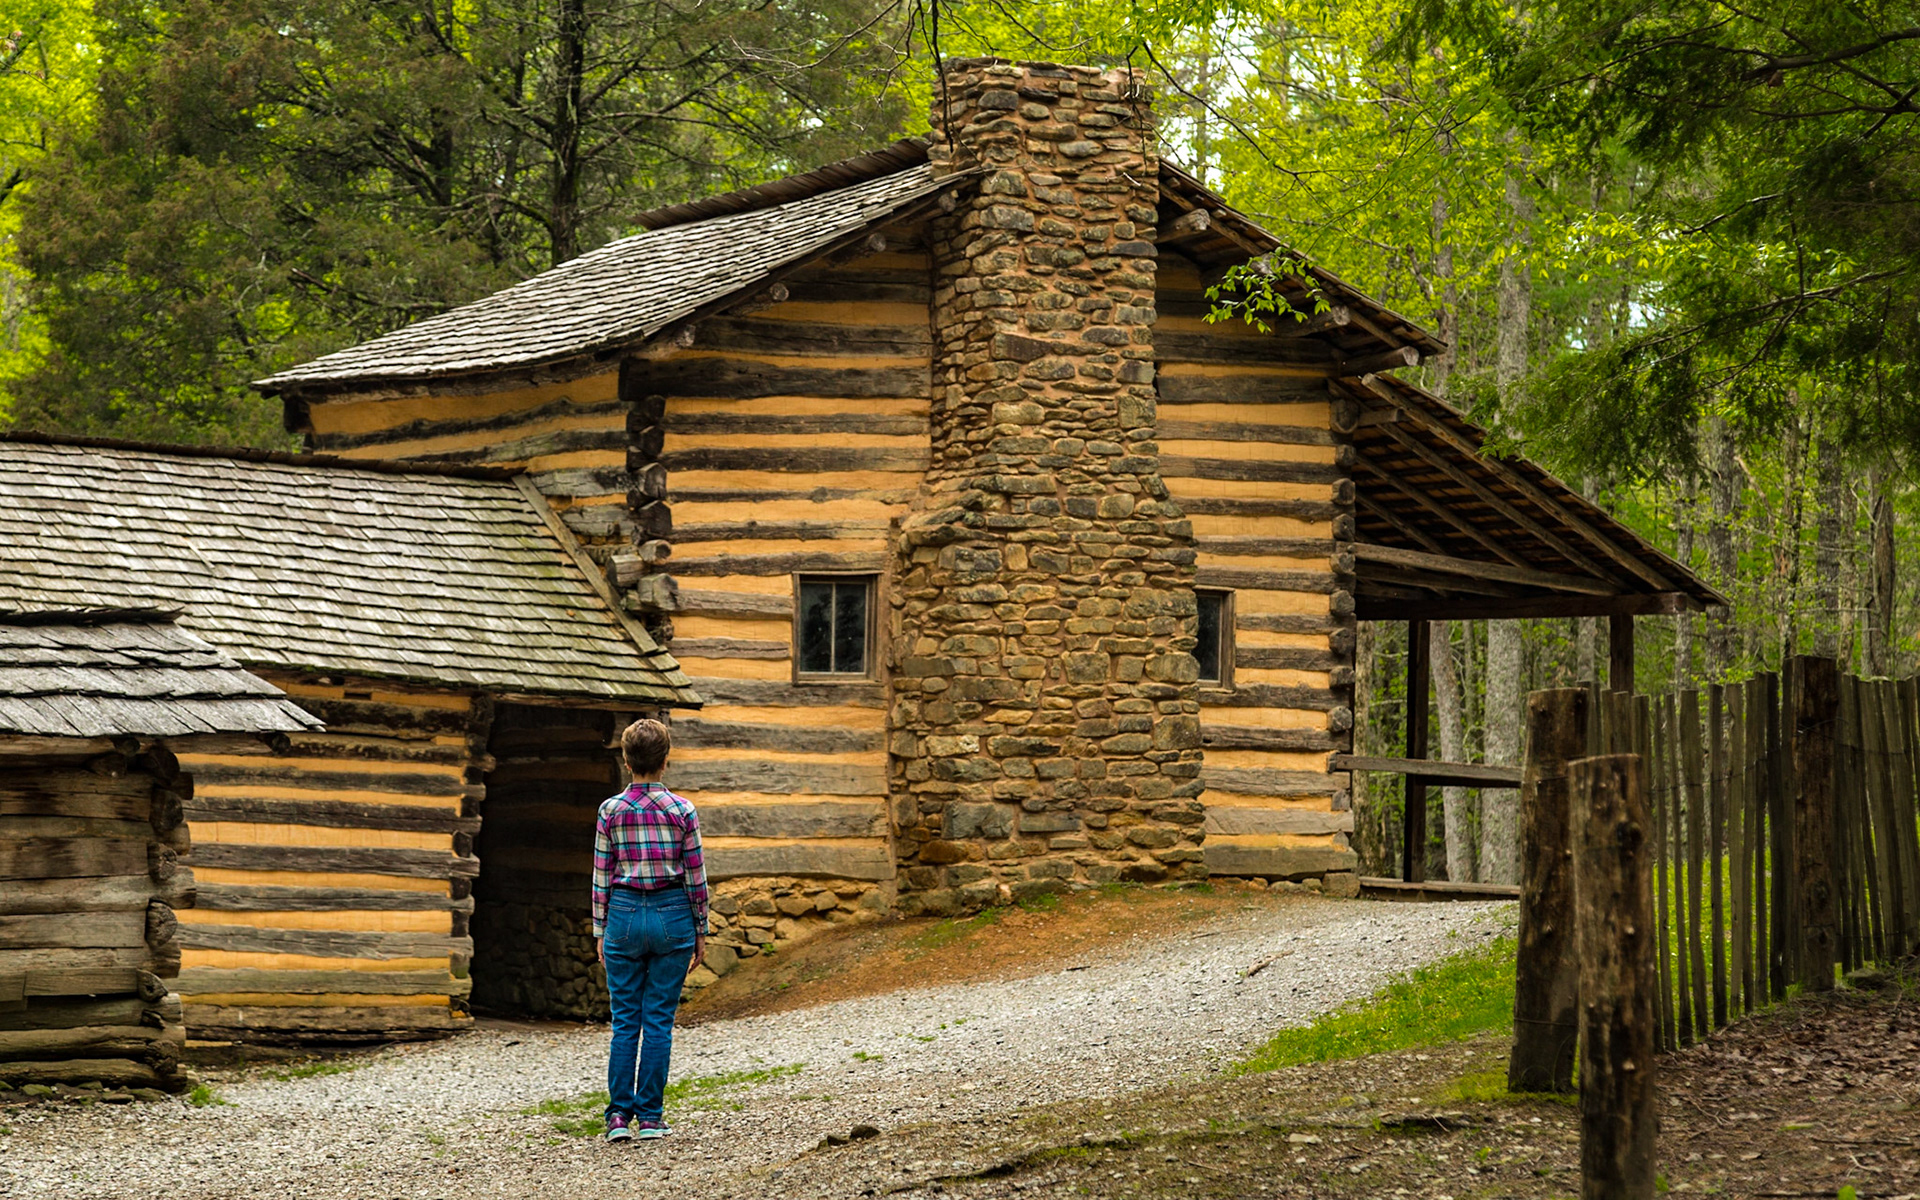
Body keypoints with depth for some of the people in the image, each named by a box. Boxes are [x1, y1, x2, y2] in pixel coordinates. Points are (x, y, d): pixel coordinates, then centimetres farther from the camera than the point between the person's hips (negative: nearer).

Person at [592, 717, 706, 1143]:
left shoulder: (611, 811, -2)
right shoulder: (682, 810, -4)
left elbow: (602, 876, 1)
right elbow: (695, 876, -2)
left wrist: (600, 931, 9)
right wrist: (700, 931, 7)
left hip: (624, 915, 1)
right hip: (672, 915, -1)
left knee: (625, 1021, 6)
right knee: (659, 1020, 4)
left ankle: (619, 1115, 2)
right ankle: (650, 1116, 4)